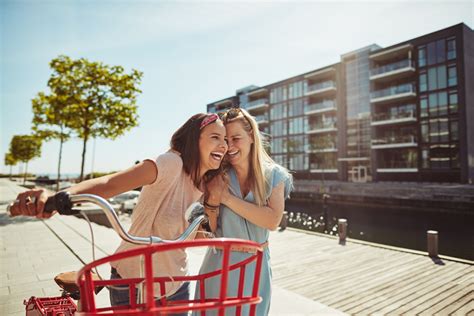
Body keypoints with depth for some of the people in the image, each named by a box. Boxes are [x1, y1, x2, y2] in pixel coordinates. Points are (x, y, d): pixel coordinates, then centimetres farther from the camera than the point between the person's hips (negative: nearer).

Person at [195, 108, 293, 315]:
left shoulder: (274, 175, -8)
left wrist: (227, 197, -24)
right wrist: (213, 201, -24)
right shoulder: (216, 177, -8)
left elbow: (273, 221, -22)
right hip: (220, 264, 0)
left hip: (257, 265, 0)